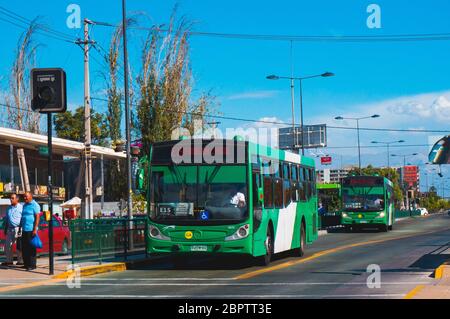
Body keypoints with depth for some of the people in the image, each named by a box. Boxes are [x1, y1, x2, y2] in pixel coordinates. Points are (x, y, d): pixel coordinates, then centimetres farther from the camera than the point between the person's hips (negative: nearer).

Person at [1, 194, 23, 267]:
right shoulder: (9, 208, 13)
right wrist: (5, 229, 18)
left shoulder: (21, 207, -6)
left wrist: (21, 229, -14)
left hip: (18, 229, -7)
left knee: (19, 246, -1)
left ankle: (20, 261, 8)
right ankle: (9, 261, 16)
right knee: (8, 245, 7)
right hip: (10, 229, 7)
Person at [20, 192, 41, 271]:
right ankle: (26, 264, 14)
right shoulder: (24, 205, 18)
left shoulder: (35, 205, -6)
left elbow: (37, 217, -12)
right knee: (24, 248, 8)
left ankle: (32, 265, -4)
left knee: (31, 248, -6)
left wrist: (35, 229, -19)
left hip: (31, 230, -8)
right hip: (24, 230, 8)